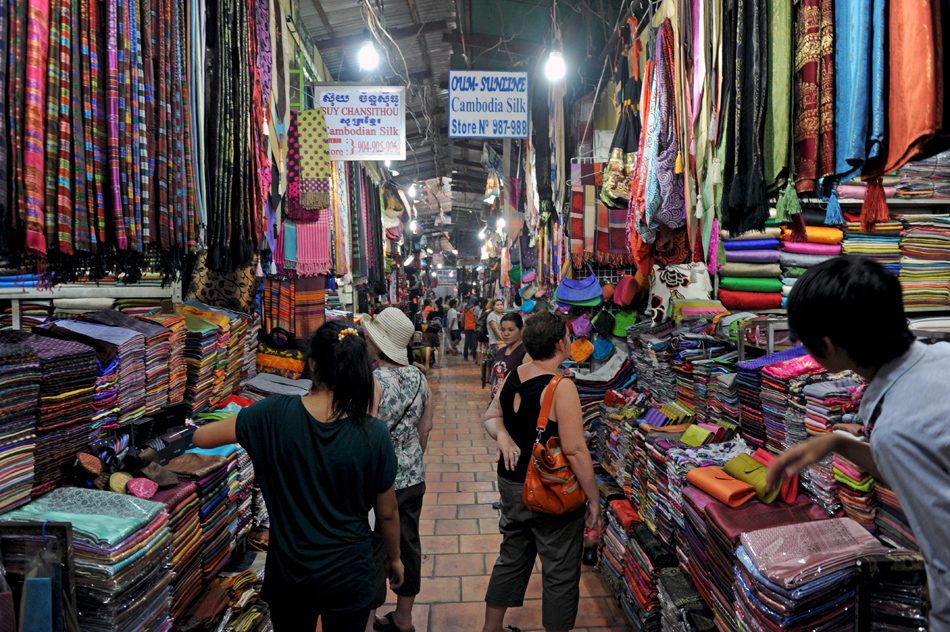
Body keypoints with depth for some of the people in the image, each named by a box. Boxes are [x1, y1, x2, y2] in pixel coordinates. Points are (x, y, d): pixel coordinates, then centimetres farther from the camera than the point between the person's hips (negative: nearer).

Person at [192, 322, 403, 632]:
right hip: (348, 572, -1)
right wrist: (395, 558, 10)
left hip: (288, 571, 2)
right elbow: (387, 513, -8)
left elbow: (201, 438, -6)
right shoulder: (374, 434, -20)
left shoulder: (275, 414, -19)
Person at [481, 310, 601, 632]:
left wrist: (503, 436, -9)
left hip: (511, 484, 8)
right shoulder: (561, 387, -22)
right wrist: (594, 499, -14)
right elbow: (575, 450, -22)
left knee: (511, 559, 23)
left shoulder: (512, 376, 0)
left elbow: (491, 416, 11)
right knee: (560, 574, 11)